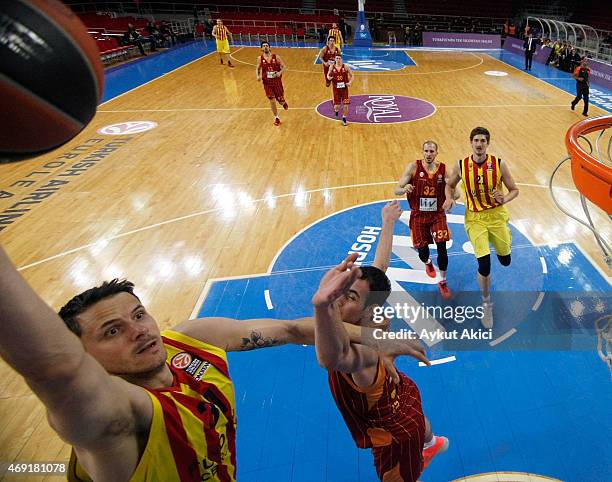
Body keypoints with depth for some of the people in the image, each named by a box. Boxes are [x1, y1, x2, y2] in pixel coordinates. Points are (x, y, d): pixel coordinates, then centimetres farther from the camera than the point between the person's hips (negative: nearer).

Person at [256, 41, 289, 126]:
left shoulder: (276, 57, -7)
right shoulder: (260, 58, -4)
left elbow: (283, 67, -1)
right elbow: (257, 69, 8)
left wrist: (280, 72, -23)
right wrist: (258, 76, -12)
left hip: (277, 82, 0)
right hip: (267, 83, 0)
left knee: (280, 100, 6)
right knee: (272, 101, -3)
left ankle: (284, 103, 46)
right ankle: (276, 118, 15)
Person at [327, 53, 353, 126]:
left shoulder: (345, 67, -6)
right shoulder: (332, 67, -4)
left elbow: (352, 75, 2)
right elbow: (328, 75, 12)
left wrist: (350, 82, -15)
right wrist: (329, 77, -12)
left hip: (344, 88, 0)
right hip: (336, 89, 0)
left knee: (345, 105, -3)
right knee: (337, 105, -1)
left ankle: (344, 118, 18)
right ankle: (336, 110, 37)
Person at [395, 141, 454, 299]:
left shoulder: (443, 169, -6)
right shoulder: (414, 167, -10)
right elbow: (397, 190, -13)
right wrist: (405, 189, -37)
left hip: (438, 214, 1)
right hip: (418, 215, 0)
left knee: (442, 247, -11)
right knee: (422, 249, 7)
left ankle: (443, 282, 9)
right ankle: (428, 263, 47)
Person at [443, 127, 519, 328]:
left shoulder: (499, 164, -10)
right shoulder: (461, 166, -8)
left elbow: (514, 190, -1)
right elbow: (449, 185, 10)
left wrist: (504, 199, -23)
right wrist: (449, 198, -12)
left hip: (497, 215, 1)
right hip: (475, 218, -1)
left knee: (505, 261, 13)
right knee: (484, 265, -10)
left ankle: (506, 238, 53)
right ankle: (486, 305, 13)